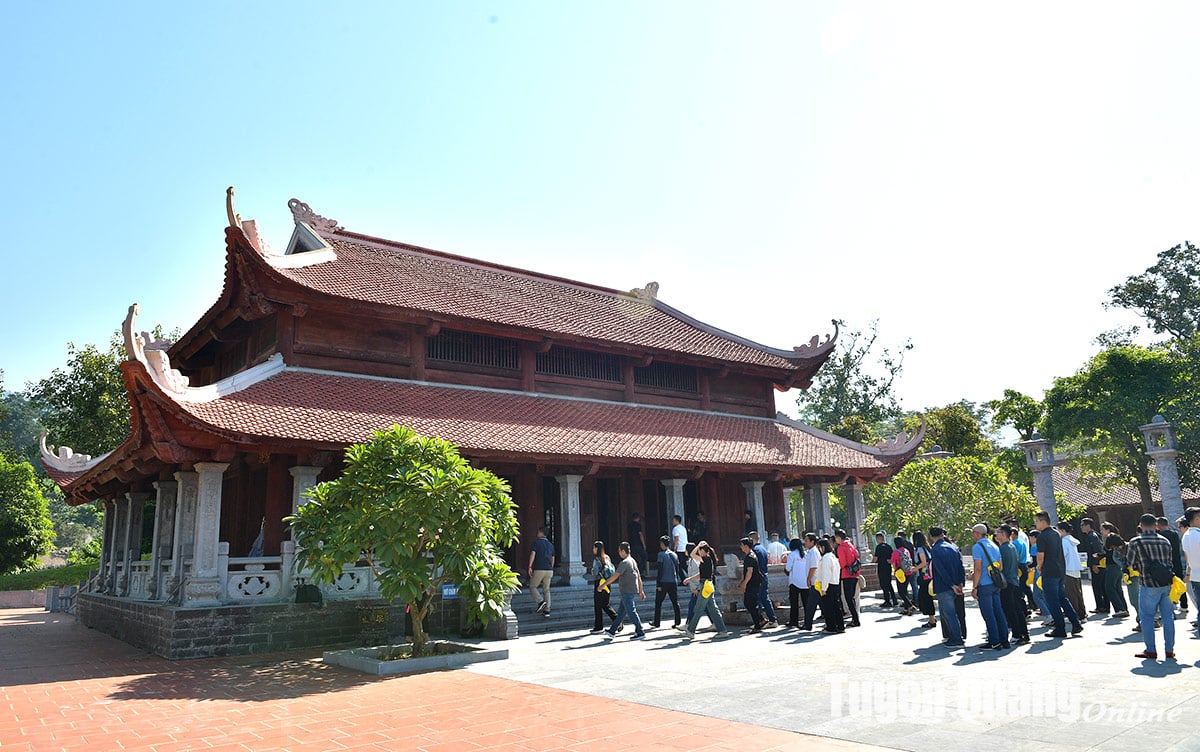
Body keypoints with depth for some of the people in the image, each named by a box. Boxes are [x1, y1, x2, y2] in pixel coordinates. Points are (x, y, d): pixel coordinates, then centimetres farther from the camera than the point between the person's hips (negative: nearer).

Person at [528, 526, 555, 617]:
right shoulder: (550, 545, 16)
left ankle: (541, 601, -13)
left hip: (539, 569, -5)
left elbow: (533, 554, -14)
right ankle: (547, 611, 4)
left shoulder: (536, 542, -2)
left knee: (532, 587, 9)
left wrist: (530, 567, -16)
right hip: (549, 570, 5)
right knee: (547, 590, 10)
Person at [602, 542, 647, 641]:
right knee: (621, 612, 13)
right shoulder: (633, 561, 13)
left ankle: (640, 633, -1)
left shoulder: (625, 562, -16)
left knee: (631, 612, -5)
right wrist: (641, 591, 20)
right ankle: (612, 631, 20)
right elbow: (639, 576, 16)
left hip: (627, 592, -10)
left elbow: (615, 576, -19)